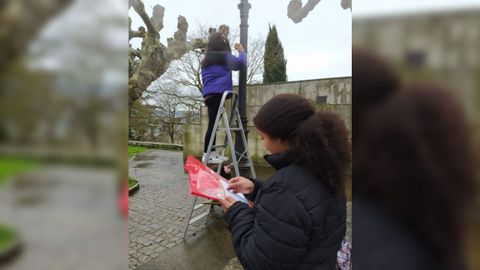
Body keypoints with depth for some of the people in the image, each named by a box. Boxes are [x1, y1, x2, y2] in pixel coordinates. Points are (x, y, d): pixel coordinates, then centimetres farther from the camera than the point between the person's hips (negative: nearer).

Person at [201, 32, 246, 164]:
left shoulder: (207, 60, 24)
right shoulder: (224, 56, 1)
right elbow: (240, 63, -9)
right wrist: (242, 51, 9)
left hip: (209, 94, 8)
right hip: (218, 94, -8)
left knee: (213, 124, 7)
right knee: (213, 124, -9)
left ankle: (212, 153, 10)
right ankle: (207, 154, -9)